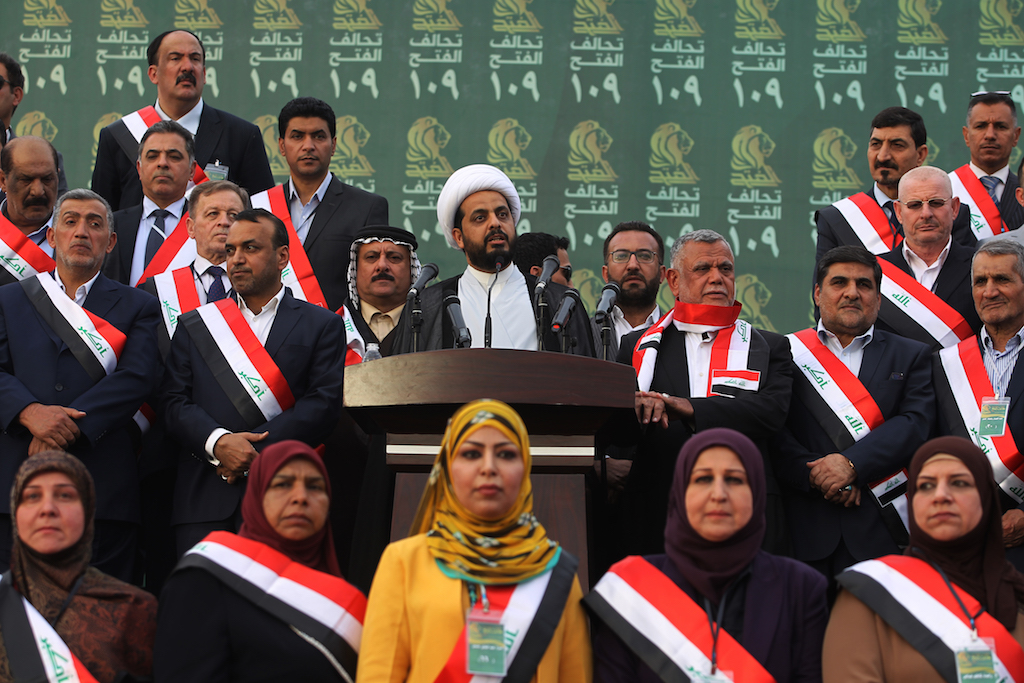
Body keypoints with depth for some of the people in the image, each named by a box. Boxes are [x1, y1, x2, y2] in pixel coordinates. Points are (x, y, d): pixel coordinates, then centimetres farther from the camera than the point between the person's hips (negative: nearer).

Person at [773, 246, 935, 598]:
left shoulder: (911, 356, 15)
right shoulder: (787, 352, 12)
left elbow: (915, 423, -1)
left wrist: (852, 463, -13)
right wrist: (815, 474, -12)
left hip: (879, 529, 0)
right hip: (805, 527, 0)